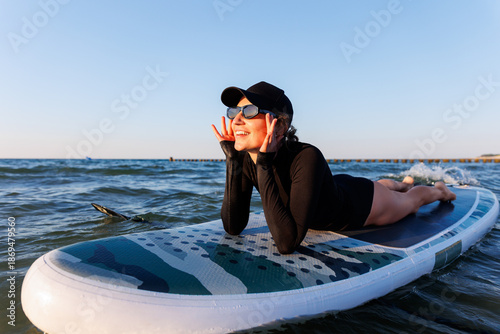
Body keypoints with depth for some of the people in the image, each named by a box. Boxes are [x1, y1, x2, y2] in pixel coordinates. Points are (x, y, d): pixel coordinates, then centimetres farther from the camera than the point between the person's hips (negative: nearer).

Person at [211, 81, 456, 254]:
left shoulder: (306, 158, -45)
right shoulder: (246, 159, -26)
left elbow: (287, 243, -48)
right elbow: (233, 227, -26)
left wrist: (264, 167, -50)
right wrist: (232, 160, -36)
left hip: (365, 203, -5)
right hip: (335, 191, 5)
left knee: (412, 199, 30)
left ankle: (438, 190, 65)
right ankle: (403, 183, 73)